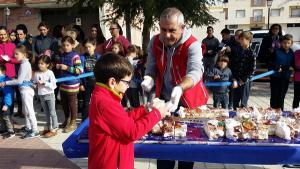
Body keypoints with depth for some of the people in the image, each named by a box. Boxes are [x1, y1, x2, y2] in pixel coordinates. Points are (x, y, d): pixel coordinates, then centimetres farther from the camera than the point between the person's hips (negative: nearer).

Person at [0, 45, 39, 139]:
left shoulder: (24, 64, -17)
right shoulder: (25, 63, 12)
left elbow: (19, 81, -20)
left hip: (26, 90, -10)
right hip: (25, 90, 10)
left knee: (29, 111, -4)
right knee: (25, 110, 19)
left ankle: (35, 131, 2)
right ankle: (28, 127, 32)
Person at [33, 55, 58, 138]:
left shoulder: (50, 73, -11)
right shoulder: (36, 73, 1)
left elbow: (53, 85, -15)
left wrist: (44, 83, -22)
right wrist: (36, 84, -13)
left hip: (50, 95, -5)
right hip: (41, 96, 5)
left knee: (52, 112, 2)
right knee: (46, 113, 16)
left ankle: (53, 129, 8)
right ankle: (48, 127, 28)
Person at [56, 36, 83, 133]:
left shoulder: (75, 56, -14)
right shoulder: (62, 56, 8)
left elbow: (80, 70, -23)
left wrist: (67, 68, -23)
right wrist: (58, 67, 2)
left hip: (72, 84, -8)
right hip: (63, 83, 8)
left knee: (72, 103, 4)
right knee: (64, 103, 18)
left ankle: (73, 123, 17)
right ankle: (66, 120, 35)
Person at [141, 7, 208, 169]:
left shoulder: (192, 45, -24)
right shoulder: (155, 42, -8)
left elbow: (195, 72, -39)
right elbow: (152, 68, -1)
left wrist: (179, 89, -59)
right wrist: (149, 78, -26)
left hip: (189, 101, -4)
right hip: (164, 99, 4)